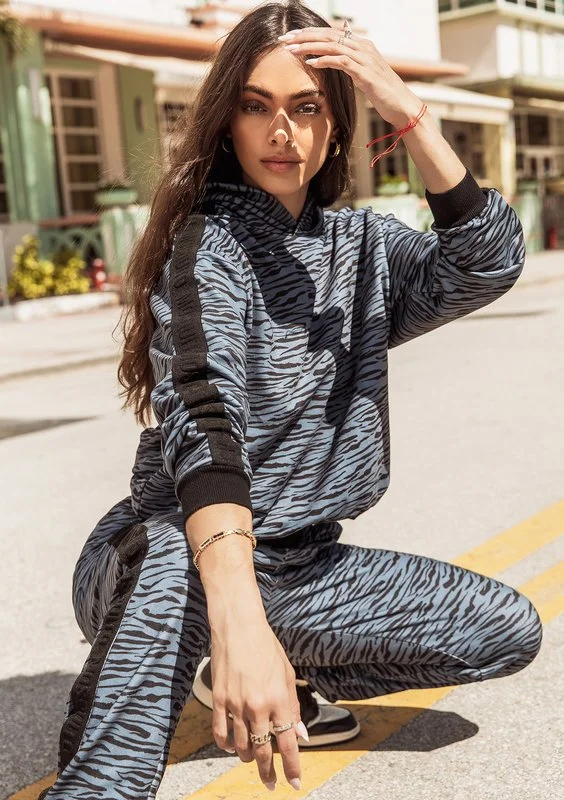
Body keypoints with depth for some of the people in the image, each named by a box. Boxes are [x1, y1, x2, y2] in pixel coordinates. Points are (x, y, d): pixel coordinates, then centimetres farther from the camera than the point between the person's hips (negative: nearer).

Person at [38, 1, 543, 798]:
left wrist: (408, 113, -24)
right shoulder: (209, 244, -15)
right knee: (174, 558, -41)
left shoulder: (365, 245, 4)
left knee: (507, 631, -2)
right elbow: (203, 419, -34)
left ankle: (282, 680, 9)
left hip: (299, 564, 6)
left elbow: (490, 265, -14)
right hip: (176, 560, -6)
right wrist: (239, 621, -49)